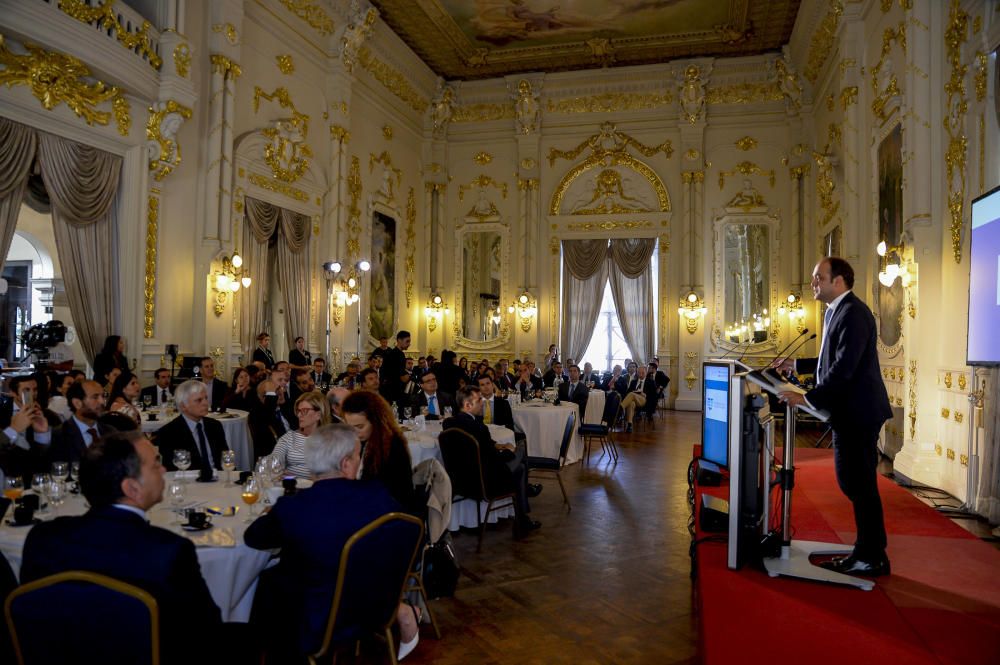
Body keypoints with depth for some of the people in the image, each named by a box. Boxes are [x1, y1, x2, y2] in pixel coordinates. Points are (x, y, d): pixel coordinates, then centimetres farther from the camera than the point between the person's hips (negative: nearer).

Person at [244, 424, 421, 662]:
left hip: (314, 627, -2)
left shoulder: (291, 508, -22)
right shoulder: (377, 494, -17)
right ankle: (398, 611, 24)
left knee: (267, 581, 21)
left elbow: (252, 538, -2)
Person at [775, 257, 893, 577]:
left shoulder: (853, 313, -17)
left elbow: (844, 366, -25)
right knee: (852, 481, 16)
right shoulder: (836, 311, 15)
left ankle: (872, 559, 12)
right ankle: (866, 550, 27)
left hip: (858, 412, -10)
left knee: (860, 484, -1)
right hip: (848, 412, 10)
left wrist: (808, 398, -25)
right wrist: (796, 364, 17)